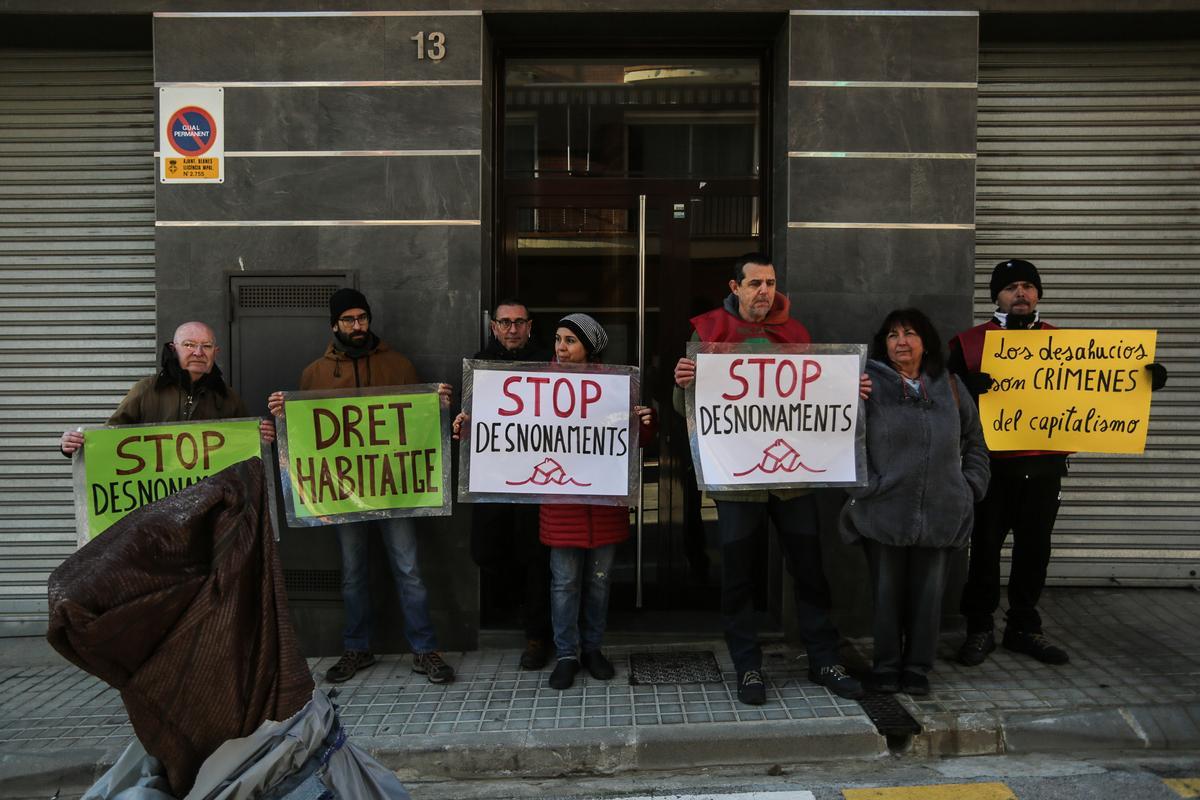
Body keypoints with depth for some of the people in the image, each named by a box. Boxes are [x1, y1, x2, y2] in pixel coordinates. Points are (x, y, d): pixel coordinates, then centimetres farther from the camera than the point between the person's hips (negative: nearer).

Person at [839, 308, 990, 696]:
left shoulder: (949, 385, 14)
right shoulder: (869, 382, 0)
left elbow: (974, 441, 20)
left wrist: (971, 485, 12)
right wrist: (863, 485, -14)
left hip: (941, 514, 3)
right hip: (884, 511, -3)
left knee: (928, 592, 8)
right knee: (887, 591, 5)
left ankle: (918, 668, 22)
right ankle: (886, 667, 20)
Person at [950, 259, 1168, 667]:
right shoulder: (970, 342, 1)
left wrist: (1145, 377, -4)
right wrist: (965, 385, -30)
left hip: (1045, 465, 3)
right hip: (991, 465, -3)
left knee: (1034, 548, 10)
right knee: (985, 546, 3)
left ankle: (1024, 627, 25)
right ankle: (980, 629, 16)